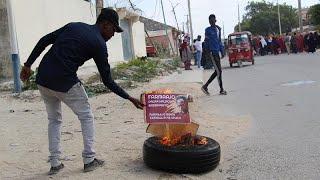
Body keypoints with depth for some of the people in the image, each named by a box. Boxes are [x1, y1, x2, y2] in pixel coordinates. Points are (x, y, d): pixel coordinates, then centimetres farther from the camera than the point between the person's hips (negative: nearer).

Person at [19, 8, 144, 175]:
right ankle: (89, 160, 14)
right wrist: (129, 98, 6)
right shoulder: (99, 43, -1)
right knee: (86, 117, 13)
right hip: (65, 82, -6)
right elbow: (107, 80, -1)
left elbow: (44, 41, 11)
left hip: (43, 79, 7)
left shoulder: (73, 26, 16)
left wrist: (28, 65, 15)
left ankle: (54, 163, 21)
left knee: (54, 120, 21)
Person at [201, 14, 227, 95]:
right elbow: (207, 42, -9)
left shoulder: (218, 29, 15)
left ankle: (205, 86, 15)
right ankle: (221, 89, 3)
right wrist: (209, 53, -15)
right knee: (219, 71, -6)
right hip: (212, 53, -8)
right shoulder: (208, 30, -6)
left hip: (217, 52, 8)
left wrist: (222, 51, 15)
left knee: (217, 71, 8)